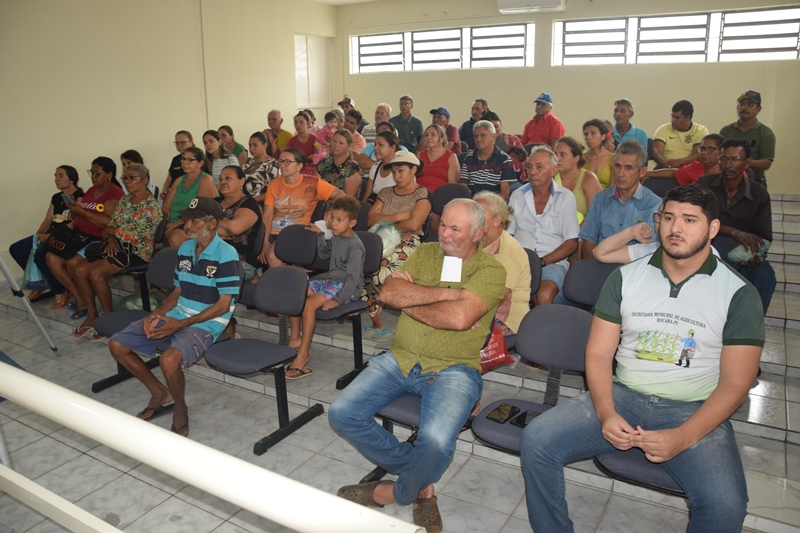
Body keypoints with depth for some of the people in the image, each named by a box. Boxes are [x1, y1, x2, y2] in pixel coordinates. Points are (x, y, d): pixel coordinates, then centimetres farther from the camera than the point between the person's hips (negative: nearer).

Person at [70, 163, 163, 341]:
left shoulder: (153, 206, -11)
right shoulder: (124, 200, 14)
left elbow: (138, 237, -16)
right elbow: (112, 225, 12)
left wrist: (114, 232, -5)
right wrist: (111, 239, -9)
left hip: (137, 251, -8)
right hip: (118, 245, 8)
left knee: (95, 272, -27)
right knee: (74, 264, -8)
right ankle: (92, 315, -1)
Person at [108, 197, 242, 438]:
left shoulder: (226, 255, -16)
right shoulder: (185, 248, 8)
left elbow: (223, 305, -17)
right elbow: (178, 291, 16)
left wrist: (181, 324, -20)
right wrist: (156, 315, -2)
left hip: (206, 324, -8)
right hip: (175, 316, 8)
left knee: (169, 359, -34)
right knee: (117, 345, 3)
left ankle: (180, 410, -3)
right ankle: (161, 394, 17)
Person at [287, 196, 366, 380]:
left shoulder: (355, 246, -18)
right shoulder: (336, 238, 9)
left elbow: (353, 278, -23)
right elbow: (324, 254, 31)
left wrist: (339, 299, -30)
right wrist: (320, 234, 22)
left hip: (347, 287, -10)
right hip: (331, 281, 10)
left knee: (309, 304, -28)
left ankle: (303, 354, -19)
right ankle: (295, 338, 11)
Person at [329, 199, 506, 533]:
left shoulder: (490, 271, -4)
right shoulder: (425, 253, 12)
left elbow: (458, 318, -21)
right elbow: (390, 292, -5)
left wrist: (410, 300, -7)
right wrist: (446, 292, -12)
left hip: (452, 370, -5)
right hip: (400, 359, 5)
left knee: (436, 442, -31)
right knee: (341, 414, -11)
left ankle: (398, 492, 7)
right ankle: (422, 483, 4)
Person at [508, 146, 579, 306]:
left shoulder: (565, 197, 7)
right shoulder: (518, 195, 15)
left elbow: (571, 243, 2)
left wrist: (542, 261, -11)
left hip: (553, 262, -2)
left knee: (544, 296, -34)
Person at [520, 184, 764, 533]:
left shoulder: (738, 294, -1)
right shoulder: (626, 277, 5)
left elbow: (735, 382, -6)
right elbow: (598, 354, 2)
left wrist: (682, 437, -20)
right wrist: (605, 413, -15)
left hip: (695, 411, -2)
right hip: (623, 396, 2)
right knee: (535, 441, -17)